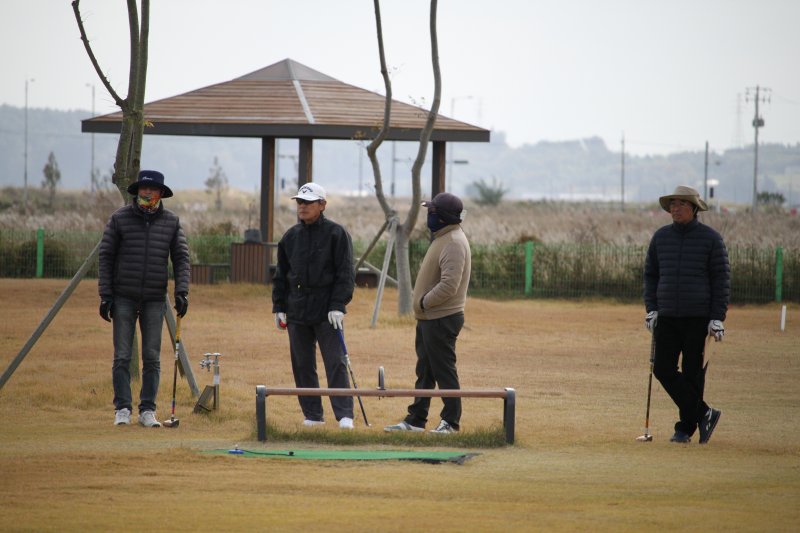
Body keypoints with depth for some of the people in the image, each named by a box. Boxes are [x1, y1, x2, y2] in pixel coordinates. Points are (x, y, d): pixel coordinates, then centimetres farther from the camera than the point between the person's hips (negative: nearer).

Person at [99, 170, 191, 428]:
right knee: (122, 356, -3)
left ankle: (148, 411, 6)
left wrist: (181, 291, -8)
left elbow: (181, 258, 5)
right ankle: (122, 409, 3)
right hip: (124, 298, -1)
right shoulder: (120, 218, -1)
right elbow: (106, 257, 1)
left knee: (152, 358, 1)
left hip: (155, 300, 1)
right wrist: (105, 295, -4)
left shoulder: (171, 221, 4)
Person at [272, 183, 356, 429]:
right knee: (302, 365, 6)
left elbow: (345, 273, -6)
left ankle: (344, 414, -8)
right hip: (297, 312, 5)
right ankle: (312, 414, 13)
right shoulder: (291, 236, 11)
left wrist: (338, 306, -14)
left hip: (327, 313, -5)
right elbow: (281, 276, 17)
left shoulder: (336, 234, -3)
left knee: (335, 363, -8)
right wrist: (279, 307, 10)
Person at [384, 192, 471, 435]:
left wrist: (424, 303, -17)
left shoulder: (454, 243, -19)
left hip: (442, 320, -11)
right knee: (424, 371, 14)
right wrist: (423, 305, 13)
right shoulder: (442, 238, 14)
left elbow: (449, 285, -27)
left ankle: (451, 421, 3)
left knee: (444, 371, -3)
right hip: (428, 318, 11)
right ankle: (415, 419, 19)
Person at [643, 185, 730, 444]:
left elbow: (721, 279, -1)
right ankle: (703, 413, 7)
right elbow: (650, 274, 18)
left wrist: (717, 318, -8)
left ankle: (686, 427, 9)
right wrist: (651, 309, 6)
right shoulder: (661, 237, 10)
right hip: (667, 316, 4)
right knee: (664, 370, -3)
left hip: (698, 317, -4)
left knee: (692, 374, -1)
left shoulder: (710, 238, -1)